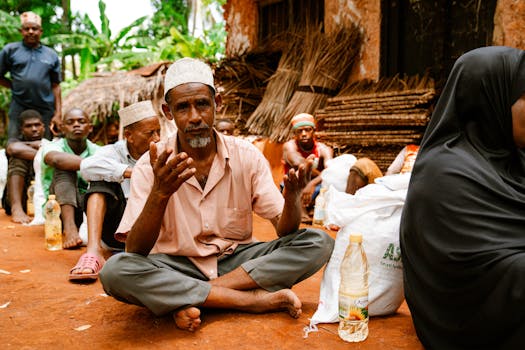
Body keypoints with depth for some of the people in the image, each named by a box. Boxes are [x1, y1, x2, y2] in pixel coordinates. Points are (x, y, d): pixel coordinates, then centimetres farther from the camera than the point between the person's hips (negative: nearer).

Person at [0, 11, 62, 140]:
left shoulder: (51, 55, 9)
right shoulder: (10, 50, 5)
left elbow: (55, 86, 8)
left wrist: (58, 113, 1)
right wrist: (16, 87, -1)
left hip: (45, 111, 1)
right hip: (18, 109, -1)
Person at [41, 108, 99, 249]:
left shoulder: (97, 151, 2)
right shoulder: (52, 147, -7)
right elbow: (56, 159, -33)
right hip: (59, 209, -2)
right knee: (64, 167, -27)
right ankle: (69, 228, -43)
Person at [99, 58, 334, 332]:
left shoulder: (246, 156, -5)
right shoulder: (152, 166, -10)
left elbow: (285, 231, -8)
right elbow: (135, 252, -18)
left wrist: (292, 198, -31)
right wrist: (160, 193, -35)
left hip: (236, 259, 2)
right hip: (176, 266, -1)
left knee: (318, 243, -17)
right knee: (115, 271, -31)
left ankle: (189, 298, -20)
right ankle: (257, 299, -24)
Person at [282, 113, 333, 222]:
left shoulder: (323, 149, -11)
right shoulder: (289, 146, -13)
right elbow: (297, 162, -36)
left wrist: (313, 183, -49)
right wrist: (321, 175, -27)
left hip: (315, 191, 1)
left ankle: (307, 207, -22)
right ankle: (301, 209, -31)